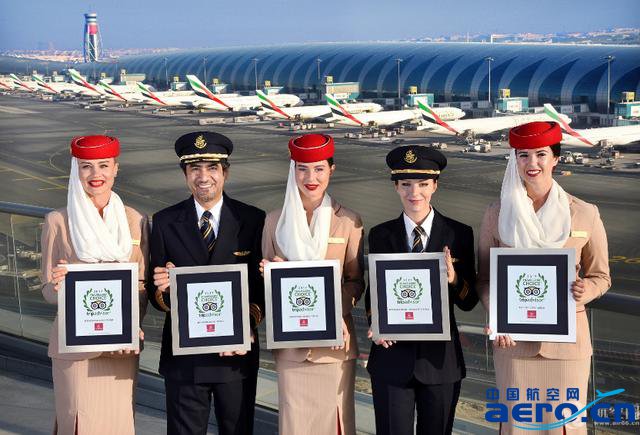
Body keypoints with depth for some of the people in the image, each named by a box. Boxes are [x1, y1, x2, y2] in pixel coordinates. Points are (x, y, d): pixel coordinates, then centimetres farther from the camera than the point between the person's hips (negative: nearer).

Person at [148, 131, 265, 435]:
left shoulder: (253, 220, -1)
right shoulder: (165, 222, 1)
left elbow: (263, 286, -1)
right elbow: (156, 295, 2)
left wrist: (248, 327, -17)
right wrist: (162, 289, -21)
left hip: (238, 353, 0)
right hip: (184, 355, 0)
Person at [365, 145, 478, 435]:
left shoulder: (459, 234, -2)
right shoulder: (380, 235, 3)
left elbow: (469, 302, -1)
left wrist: (453, 279, -21)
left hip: (441, 359, 0)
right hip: (392, 356, 0)